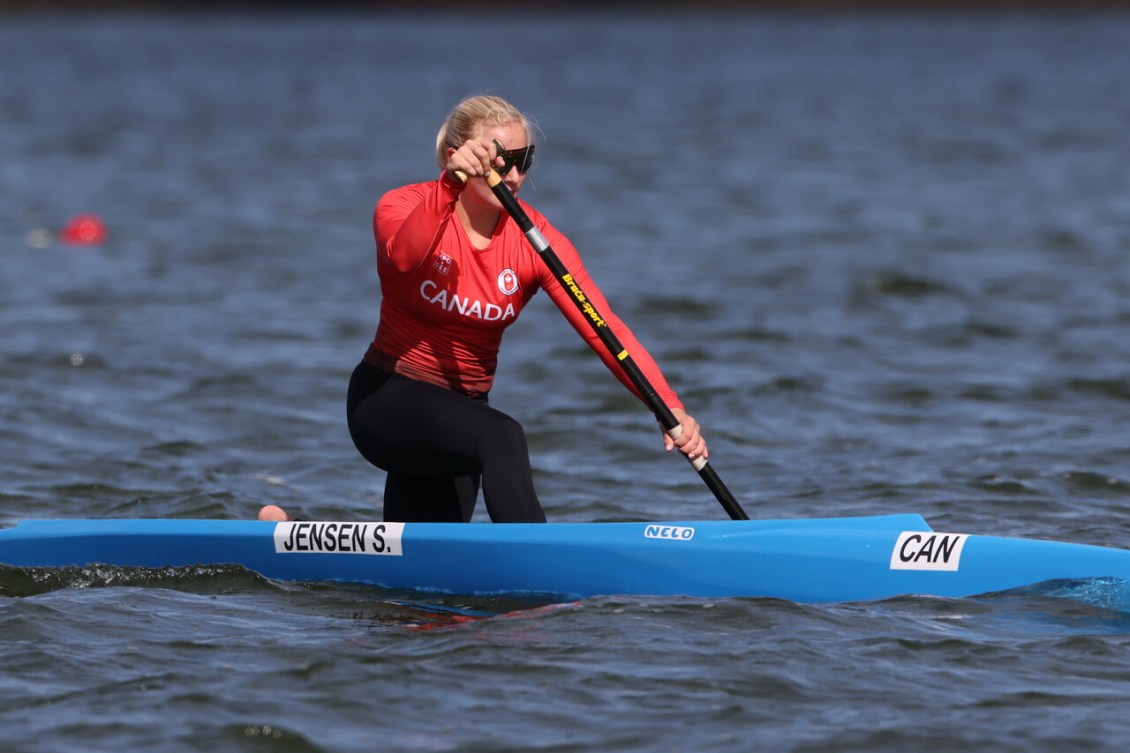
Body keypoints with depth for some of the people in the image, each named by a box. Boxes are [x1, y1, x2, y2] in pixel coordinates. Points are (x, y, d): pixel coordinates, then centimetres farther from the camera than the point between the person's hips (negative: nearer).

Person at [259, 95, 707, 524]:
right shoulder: (404, 207, -13)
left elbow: (605, 329, -17)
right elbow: (404, 257, -39)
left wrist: (670, 408, -30)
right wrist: (451, 186, -55)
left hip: (461, 411, 5)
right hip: (388, 400, -5)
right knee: (502, 438, -34)